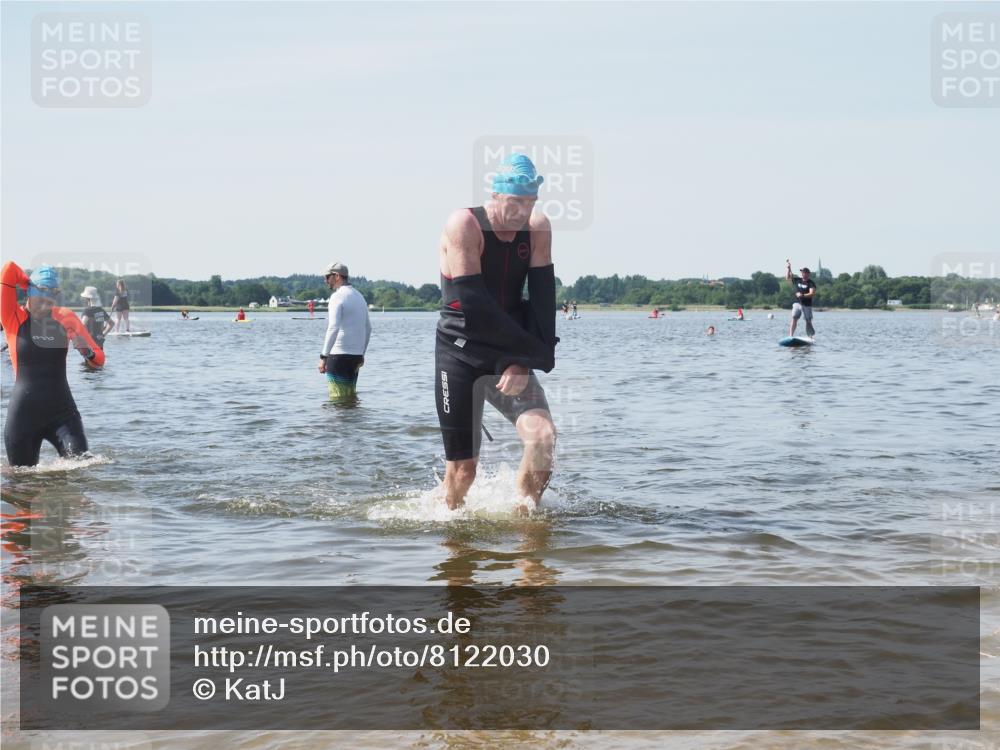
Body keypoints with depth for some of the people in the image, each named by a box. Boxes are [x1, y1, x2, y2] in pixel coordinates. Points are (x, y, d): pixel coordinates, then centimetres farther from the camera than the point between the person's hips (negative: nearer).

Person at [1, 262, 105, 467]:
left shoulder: (65, 318, 5)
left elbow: (99, 361, 9)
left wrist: (87, 352, -13)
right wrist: (33, 286, 0)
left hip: (62, 410, 2)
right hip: (24, 413, -1)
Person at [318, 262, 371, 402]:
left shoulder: (338, 296, -11)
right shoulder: (359, 297, 16)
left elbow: (333, 328, -22)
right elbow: (368, 328, 21)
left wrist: (323, 356, -21)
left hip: (339, 355, -8)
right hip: (356, 355, 8)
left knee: (338, 398, -6)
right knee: (351, 396, 14)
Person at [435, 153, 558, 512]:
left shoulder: (538, 228, -1)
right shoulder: (464, 225, -16)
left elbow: (542, 299, -5)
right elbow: (475, 307, -20)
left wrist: (522, 361, -18)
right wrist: (539, 353, -15)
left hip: (510, 358, 4)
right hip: (460, 357, -4)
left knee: (543, 436, -18)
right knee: (462, 468, -2)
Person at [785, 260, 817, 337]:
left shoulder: (811, 283, -4)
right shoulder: (797, 280, 9)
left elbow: (812, 294, -15)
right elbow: (788, 277, 13)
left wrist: (803, 295, -27)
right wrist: (788, 268, 1)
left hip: (807, 305, -2)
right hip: (797, 303, 2)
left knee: (808, 321, 4)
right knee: (794, 319, -10)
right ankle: (790, 336, -16)